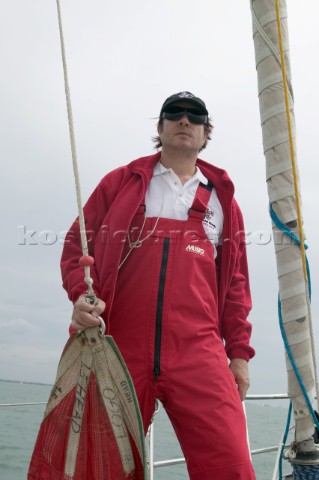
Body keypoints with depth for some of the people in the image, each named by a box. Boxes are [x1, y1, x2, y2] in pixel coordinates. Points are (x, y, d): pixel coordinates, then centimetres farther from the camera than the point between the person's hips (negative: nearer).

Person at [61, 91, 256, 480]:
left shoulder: (221, 198, 19)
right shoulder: (120, 182, 16)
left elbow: (235, 281, 17)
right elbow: (77, 244, 12)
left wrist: (239, 352, 11)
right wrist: (81, 294, -7)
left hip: (198, 351, 1)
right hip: (120, 349, 0)